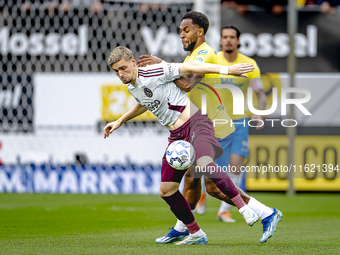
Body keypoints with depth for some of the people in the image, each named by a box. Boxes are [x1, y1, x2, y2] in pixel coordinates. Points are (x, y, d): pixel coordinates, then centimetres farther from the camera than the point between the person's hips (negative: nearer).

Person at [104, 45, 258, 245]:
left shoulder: (152, 74, -13)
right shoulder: (132, 88, 12)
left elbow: (190, 67, -12)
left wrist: (226, 70, -17)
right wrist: (119, 122, 42)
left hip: (196, 123, -9)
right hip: (176, 136, 9)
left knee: (204, 166, -36)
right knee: (166, 191, 3)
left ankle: (244, 208, -26)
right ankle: (196, 234, 17)